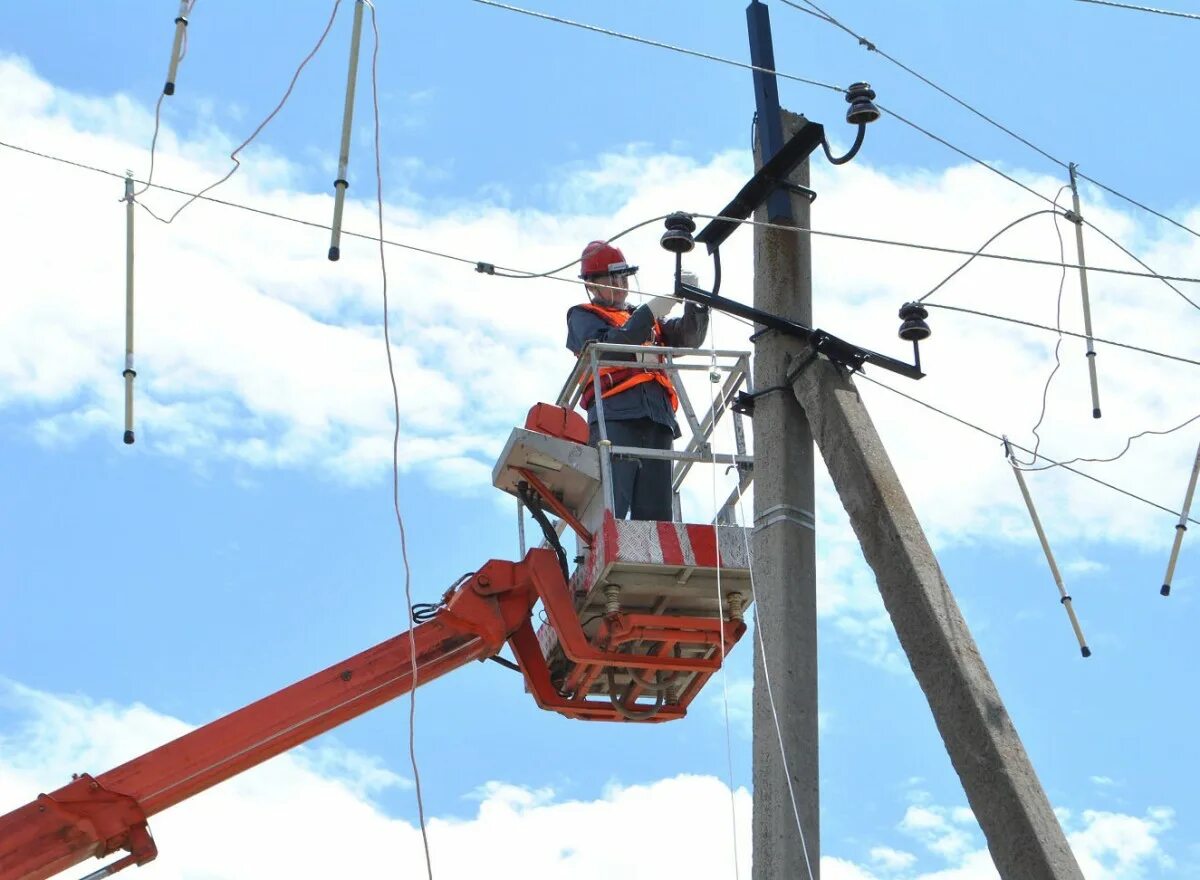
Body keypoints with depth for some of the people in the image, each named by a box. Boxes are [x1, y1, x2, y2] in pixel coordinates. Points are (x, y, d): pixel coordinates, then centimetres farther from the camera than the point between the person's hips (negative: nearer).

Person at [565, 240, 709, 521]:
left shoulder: (645, 318, 32)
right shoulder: (583, 316, 16)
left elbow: (689, 338, 17)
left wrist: (696, 305, -1)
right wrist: (649, 313, -10)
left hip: (658, 417, 6)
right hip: (615, 416, -6)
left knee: (655, 512, -2)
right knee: (609, 509, -19)